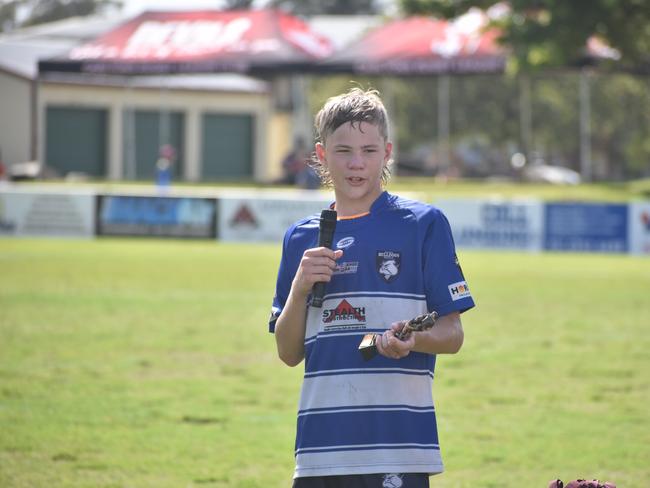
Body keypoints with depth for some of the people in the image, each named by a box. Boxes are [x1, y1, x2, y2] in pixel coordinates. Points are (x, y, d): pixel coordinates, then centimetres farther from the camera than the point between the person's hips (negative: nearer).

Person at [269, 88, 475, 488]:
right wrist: (300, 288, -3)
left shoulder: (423, 224, 2)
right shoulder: (301, 239, 15)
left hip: (398, 444, -4)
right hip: (321, 449, 4)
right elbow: (289, 353, 14)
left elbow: (452, 334, 1)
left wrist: (412, 340, -21)